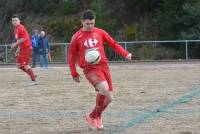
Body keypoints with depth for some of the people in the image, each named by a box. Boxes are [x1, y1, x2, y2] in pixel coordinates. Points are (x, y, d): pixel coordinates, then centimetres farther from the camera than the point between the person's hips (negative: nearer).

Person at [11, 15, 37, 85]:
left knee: (25, 65, -10)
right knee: (19, 65, 7)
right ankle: (33, 75, 16)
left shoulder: (20, 28, -14)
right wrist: (18, 49, 20)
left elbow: (24, 38, -23)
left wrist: (15, 44, -18)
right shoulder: (15, 30, 16)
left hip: (27, 48, -10)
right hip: (22, 49, 10)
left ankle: (34, 80, -5)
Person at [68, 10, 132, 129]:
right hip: (90, 69, -4)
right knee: (104, 89, -29)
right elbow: (71, 56, 8)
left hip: (104, 66, 4)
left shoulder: (100, 32, 8)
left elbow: (113, 44, 12)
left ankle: (92, 116, 27)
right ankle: (98, 116, -8)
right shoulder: (77, 37, 2)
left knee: (109, 98, 2)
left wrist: (125, 54, -3)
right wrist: (74, 73, 5)